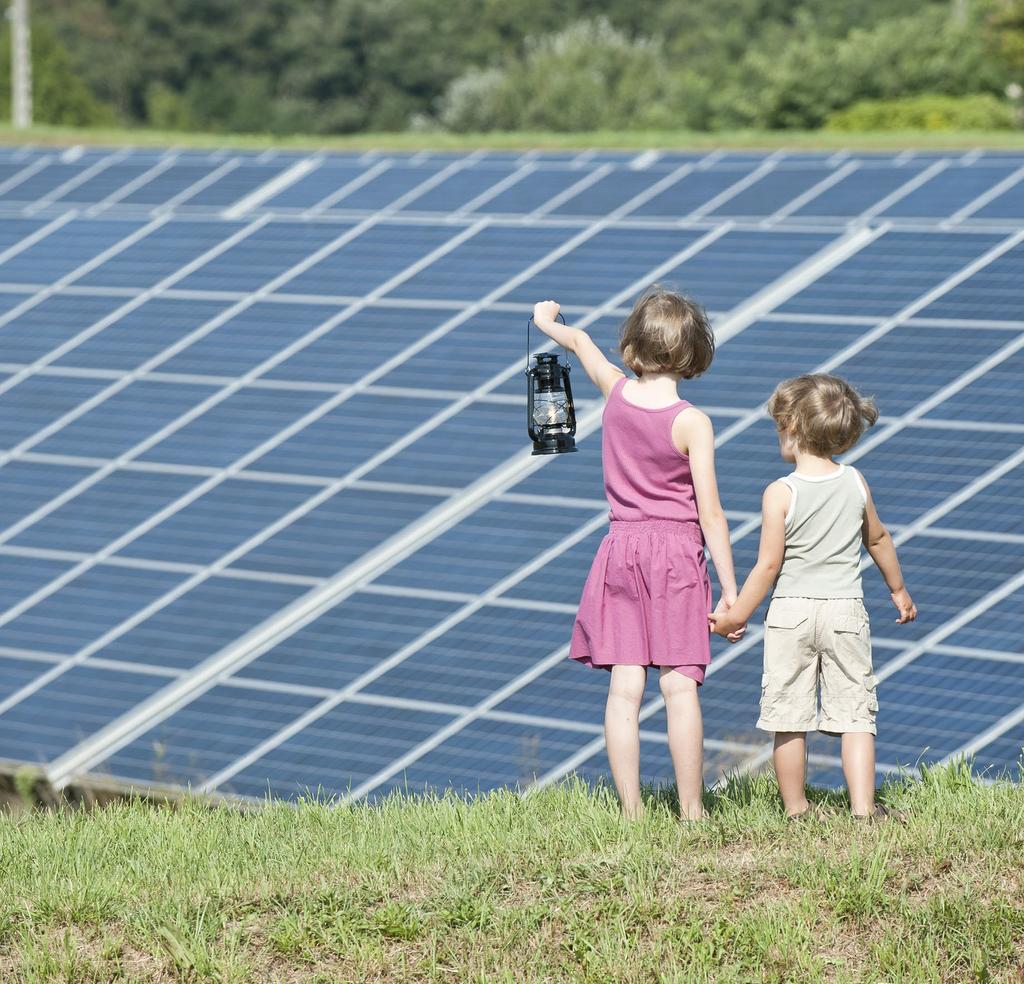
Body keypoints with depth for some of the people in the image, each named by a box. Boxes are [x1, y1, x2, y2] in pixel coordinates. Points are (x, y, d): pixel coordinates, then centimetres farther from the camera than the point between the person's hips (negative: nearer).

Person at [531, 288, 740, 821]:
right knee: (680, 686, -4)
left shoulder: (616, 393, 0)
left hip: (620, 548, 4)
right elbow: (709, 514, -11)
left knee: (624, 687, 1)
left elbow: (580, 342, 23)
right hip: (677, 556, -4)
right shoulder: (692, 423, -11)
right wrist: (730, 590, -7)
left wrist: (548, 321, 44)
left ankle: (630, 812, 1)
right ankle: (691, 812, -4)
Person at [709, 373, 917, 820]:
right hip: (846, 611, 3)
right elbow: (878, 538, 16)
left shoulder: (780, 494, -12)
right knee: (853, 713, 4)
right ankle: (863, 807, -3)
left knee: (788, 717, 7)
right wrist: (898, 589, 31)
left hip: (791, 612, -3)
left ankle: (795, 809, 13)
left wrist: (736, 615, 0)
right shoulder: (855, 483, 1)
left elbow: (768, 565, -11)